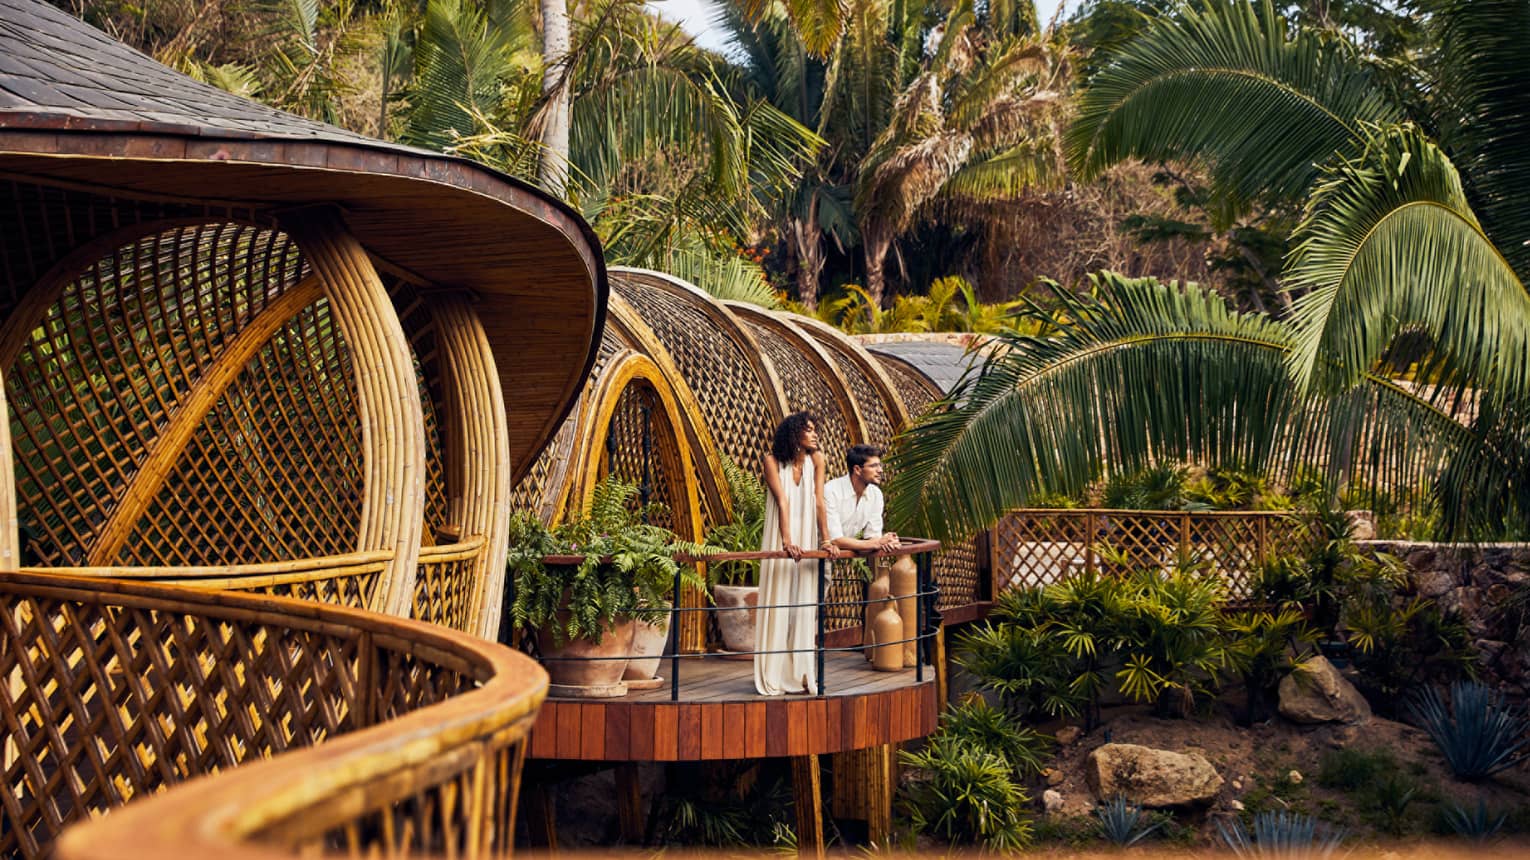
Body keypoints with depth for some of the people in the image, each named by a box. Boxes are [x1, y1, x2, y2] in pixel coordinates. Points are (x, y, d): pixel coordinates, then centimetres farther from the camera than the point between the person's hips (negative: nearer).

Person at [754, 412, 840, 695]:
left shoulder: (816, 459, -1)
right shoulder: (773, 460, -8)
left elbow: (819, 501, -6)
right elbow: (782, 501, -18)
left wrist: (825, 540, -14)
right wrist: (786, 541, -28)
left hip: (807, 540, 3)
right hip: (780, 538, -3)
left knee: (804, 605, 3)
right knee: (778, 603, -3)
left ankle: (801, 674, 9)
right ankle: (773, 677, 1)